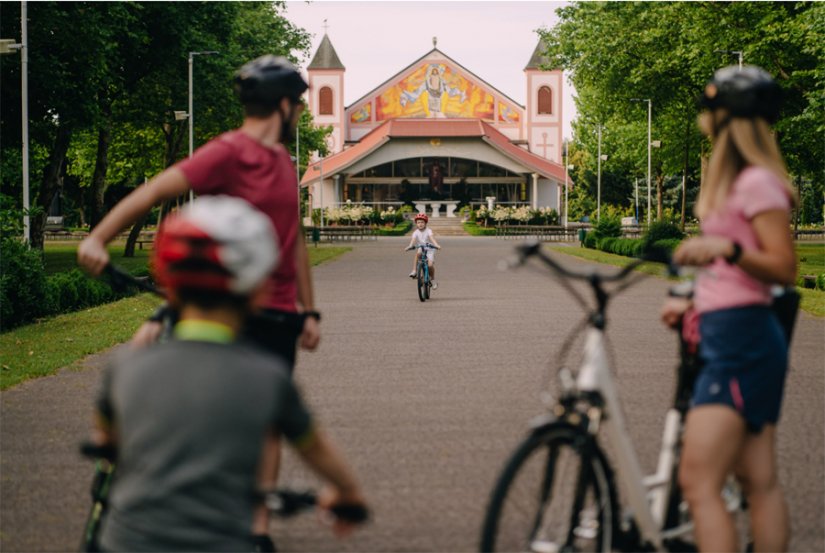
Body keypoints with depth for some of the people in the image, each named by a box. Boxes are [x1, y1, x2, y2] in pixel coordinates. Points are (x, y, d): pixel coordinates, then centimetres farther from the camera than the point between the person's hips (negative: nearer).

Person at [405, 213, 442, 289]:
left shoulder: (428, 231, -11)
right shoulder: (416, 232, -5)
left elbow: (432, 238, -28)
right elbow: (413, 239, -21)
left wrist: (436, 245, -47)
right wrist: (410, 246, -42)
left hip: (429, 250, -2)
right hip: (421, 249, 2)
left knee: (430, 265, -20)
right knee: (417, 254, -35)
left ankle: (433, 279, 6)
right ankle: (414, 271, -32)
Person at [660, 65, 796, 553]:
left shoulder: (757, 183, -13)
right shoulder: (737, 182, 18)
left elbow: (784, 268, -19)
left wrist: (727, 248, -32)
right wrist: (695, 304, 20)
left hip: (740, 342, -11)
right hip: (741, 337, 11)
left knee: (699, 483, -13)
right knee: (761, 483, 10)